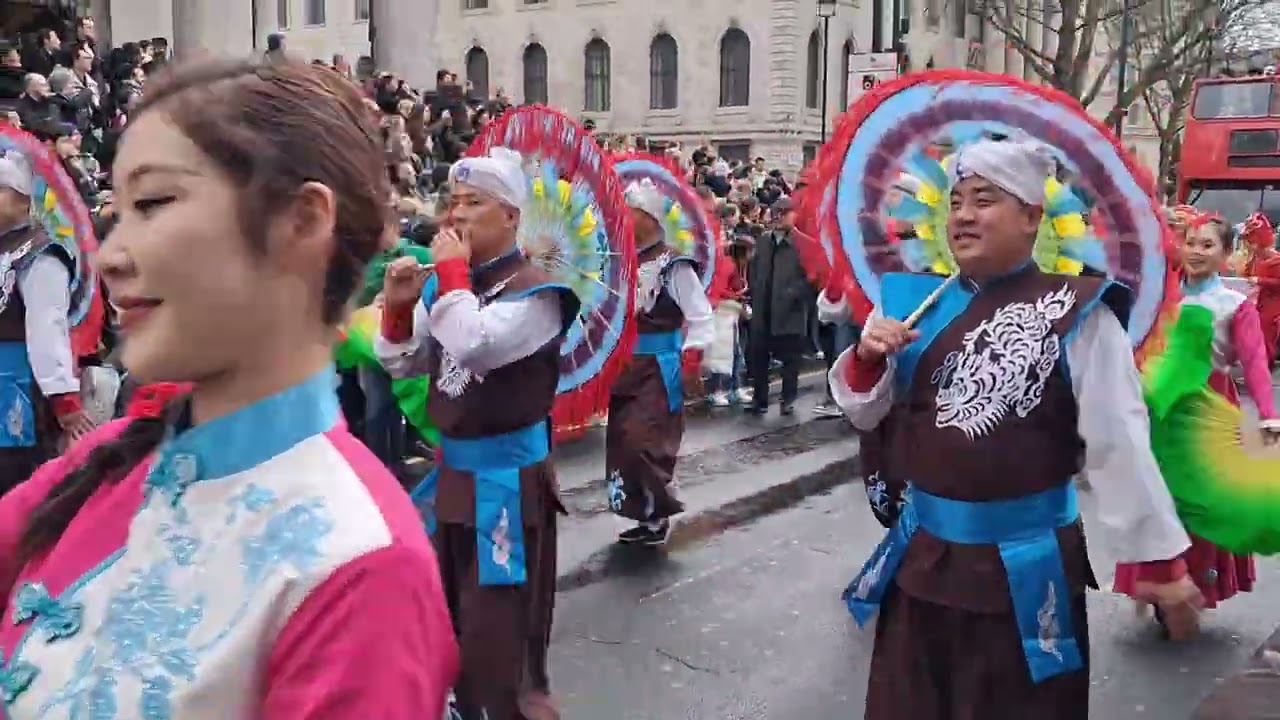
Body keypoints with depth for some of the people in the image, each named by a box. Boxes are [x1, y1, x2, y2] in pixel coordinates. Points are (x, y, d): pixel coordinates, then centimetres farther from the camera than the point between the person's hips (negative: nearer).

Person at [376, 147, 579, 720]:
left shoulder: (535, 291, -15)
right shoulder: (447, 283, 7)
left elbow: (473, 346, -32)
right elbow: (400, 365, 6)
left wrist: (451, 273, -20)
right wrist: (398, 306, -11)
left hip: (507, 479, -8)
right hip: (451, 472, 8)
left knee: (500, 634, 1)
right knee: (454, 624, 23)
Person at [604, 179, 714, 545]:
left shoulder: (673, 264, -11)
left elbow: (701, 317, -9)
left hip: (659, 369, -7)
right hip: (624, 367, 7)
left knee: (644, 440, -13)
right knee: (620, 440, 9)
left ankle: (659, 514, 7)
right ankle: (645, 514, 23)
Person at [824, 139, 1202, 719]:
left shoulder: (1077, 313, -15)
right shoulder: (917, 302, 1)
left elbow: (1119, 443, -13)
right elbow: (868, 415, 9)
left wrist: (1162, 559, -10)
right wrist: (867, 361, -11)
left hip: (1024, 567, -5)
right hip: (923, 553, 5)